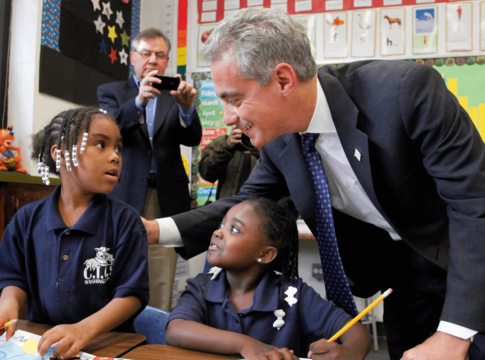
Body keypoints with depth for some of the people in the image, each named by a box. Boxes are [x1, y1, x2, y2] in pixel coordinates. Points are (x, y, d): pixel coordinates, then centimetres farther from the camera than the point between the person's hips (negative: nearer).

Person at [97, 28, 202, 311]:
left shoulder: (175, 97, 13)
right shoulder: (112, 92, 11)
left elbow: (192, 139, 0)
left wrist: (187, 108, -21)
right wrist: (139, 101, -25)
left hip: (166, 200, 1)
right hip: (125, 196, -1)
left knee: (161, 290, 2)